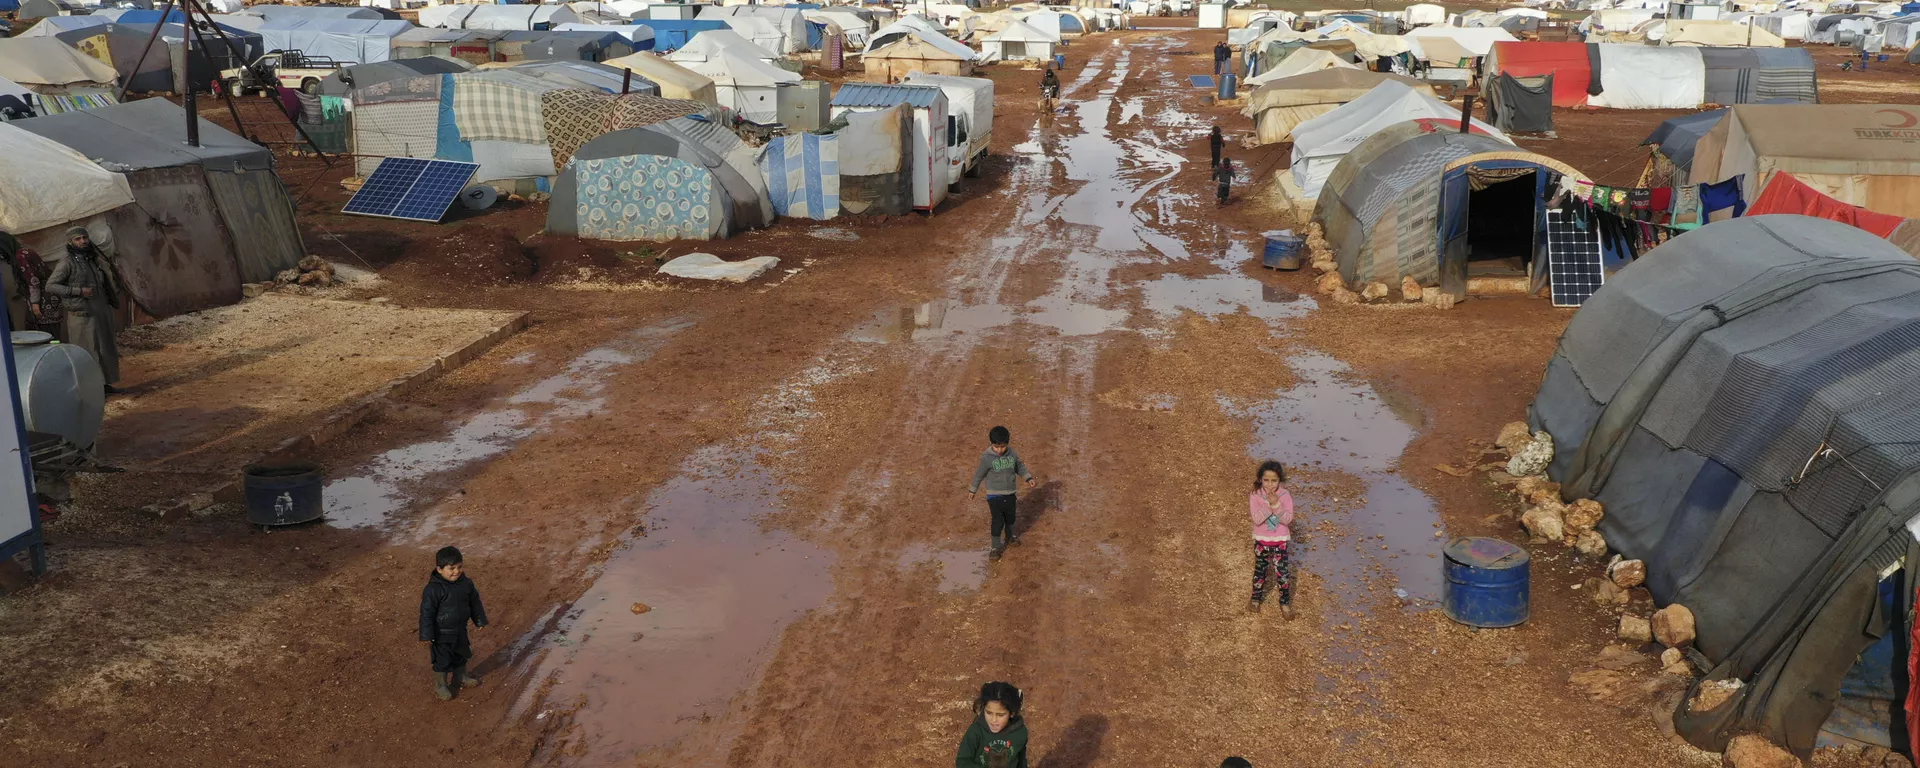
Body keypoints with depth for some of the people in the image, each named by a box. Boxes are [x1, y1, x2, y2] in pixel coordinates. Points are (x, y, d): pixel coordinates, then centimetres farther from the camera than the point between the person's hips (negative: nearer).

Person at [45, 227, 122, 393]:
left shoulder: (93, 260, 10)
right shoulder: (67, 263, -10)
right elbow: (50, 286, -14)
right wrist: (79, 291, -19)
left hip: (101, 313, 7)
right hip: (82, 315, -7)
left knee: (105, 349, 11)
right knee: (87, 353, -5)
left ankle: (105, 384, 20)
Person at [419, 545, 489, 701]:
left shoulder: (466, 583, -8)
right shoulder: (433, 589, -27)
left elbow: (475, 602, 7)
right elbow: (426, 613, -22)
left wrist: (480, 620, 15)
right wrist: (427, 635, -20)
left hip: (460, 630, 6)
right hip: (442, 634, -6)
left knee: (461, 655, 23)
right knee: (442, 660, 7)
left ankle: (462, 678, 46)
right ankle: (439, 686, 27)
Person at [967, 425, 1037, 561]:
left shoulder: (1012, 453, -8)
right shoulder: (987, 458, -20)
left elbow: (1020, 466, 10)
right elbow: (979, 474, -8)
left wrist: (1028, 477, -2)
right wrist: (972, 489, 2)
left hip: (1010, 494, 5)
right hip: (995, 496, -5)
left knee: (1010, 517, 23)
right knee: (998, 522, -4)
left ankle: (1010, 536, 47)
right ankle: (996, 547, 8)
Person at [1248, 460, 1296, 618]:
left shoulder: (1285, 496, -12)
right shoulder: (1256, 496, -13)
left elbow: (1287, 519, -19)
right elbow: (1257, 519, -23)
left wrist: (1276, 505, -31)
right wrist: (1268, 504, -31)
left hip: (1280, 541, -1)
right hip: (1261, 540, 1)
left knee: (1282, 572, -1)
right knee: (1260, 571, 15)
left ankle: (1285, 603, 17)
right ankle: (1256, 599, 34)